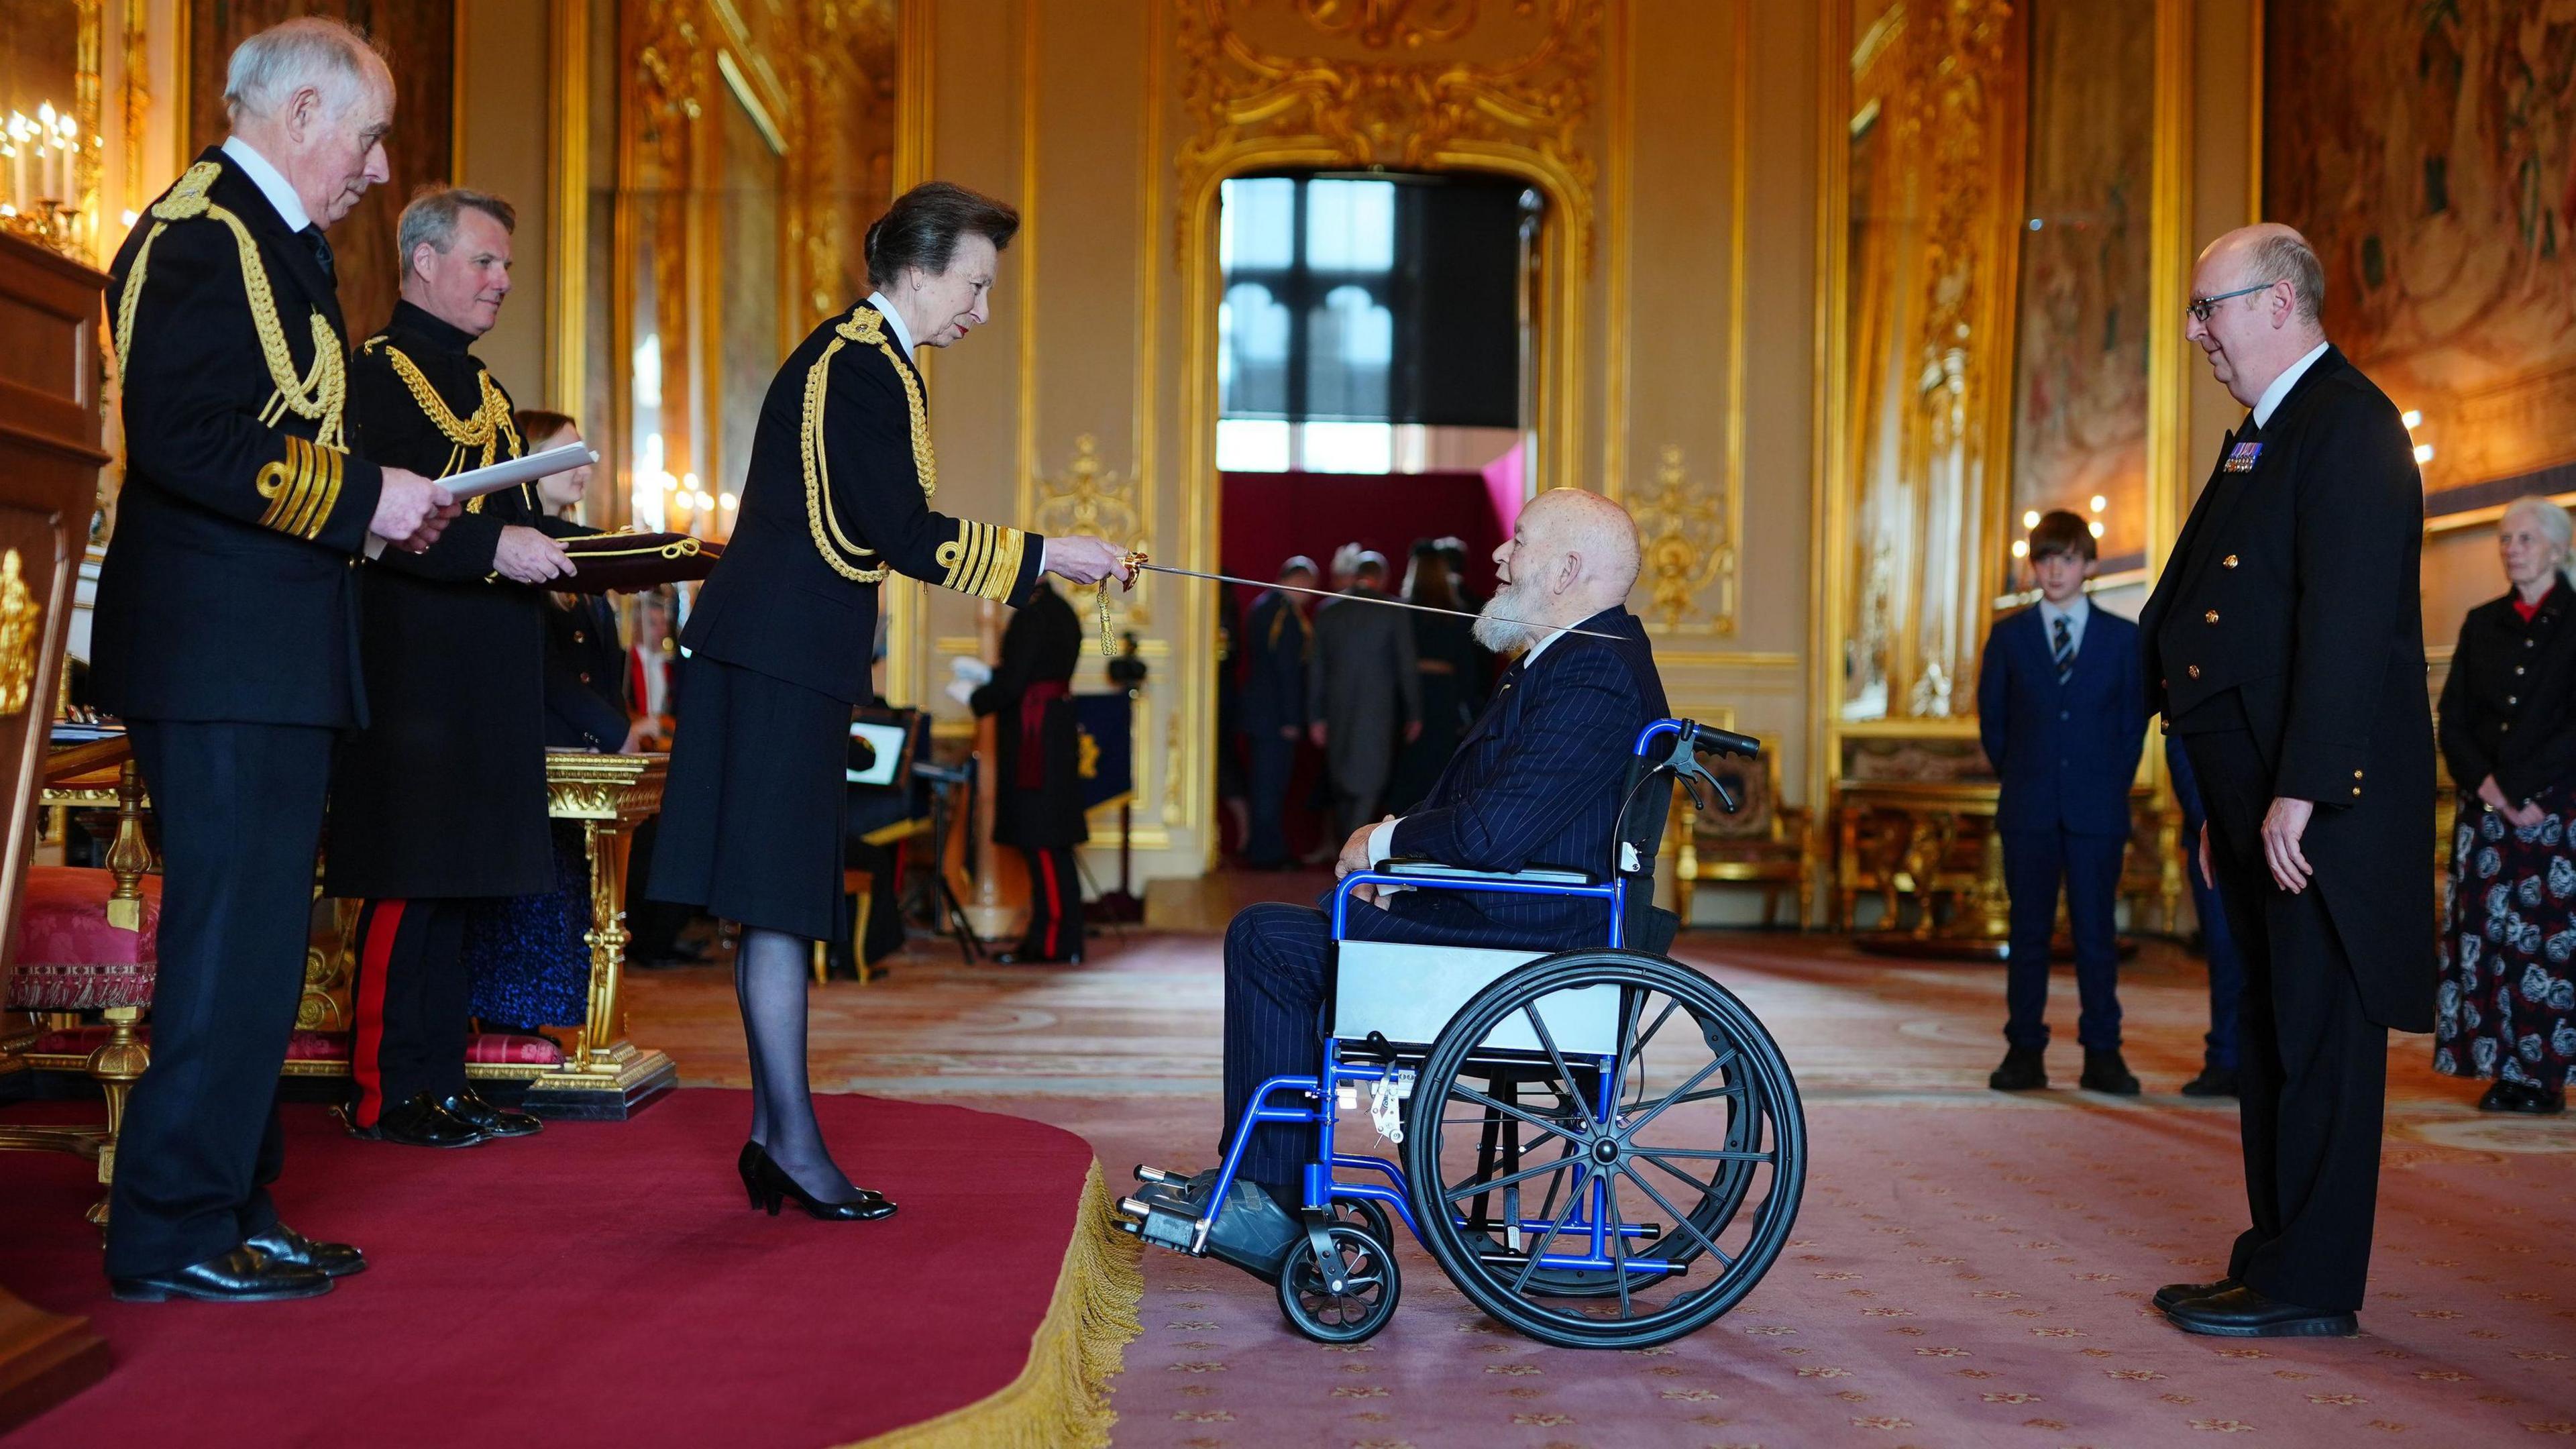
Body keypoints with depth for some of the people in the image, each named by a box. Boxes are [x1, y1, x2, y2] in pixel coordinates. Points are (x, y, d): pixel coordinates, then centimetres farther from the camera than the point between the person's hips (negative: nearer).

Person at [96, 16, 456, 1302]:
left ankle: (235, 1211, 22)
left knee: (255, 943, 13)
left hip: (273, 660, 10)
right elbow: (184, 439, -22)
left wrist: (394, 507, 12)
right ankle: (174, 1235, 4)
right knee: (232, 944, -6)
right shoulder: (198, 235, -11)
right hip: (222, 658, -10)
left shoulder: (276, 242, 21)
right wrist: (361, 497, -17)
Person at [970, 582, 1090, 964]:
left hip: (1036, 743, -10)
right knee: (1051, 845, 11)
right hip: (1057, 736, 10)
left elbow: (1013, 684, -17)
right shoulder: (1060, 610, 13)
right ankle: (1047, 938, 16)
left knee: (1044, 845, -5)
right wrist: (988, 674, 20)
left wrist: (974, 699, -2)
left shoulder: (1032, 616, -16)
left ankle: (1055, 943, -2)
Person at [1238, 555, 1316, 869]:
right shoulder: (1286, 613, -16)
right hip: (1277, 714, -9)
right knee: (1272, 782, -4)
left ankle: (1259, 847, 22)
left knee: (1262, 782, 15)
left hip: (1258, 711, 9)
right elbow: (1287, 668, -19)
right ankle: (1267, 854, 0)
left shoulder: (1261, 605, 14)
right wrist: (1291, 719, -18)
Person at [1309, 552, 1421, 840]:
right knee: (1371, 778, -3)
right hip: (1377, 707, -4)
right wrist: (1414, 714, 2)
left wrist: (1317, 716, 11)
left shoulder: (1327, 609, 6)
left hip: (1337, 708, 4)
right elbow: (1406, 665, -5)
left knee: (1342, 783, 14)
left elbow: (1316, 667, 7)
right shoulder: (1393, 610, -4)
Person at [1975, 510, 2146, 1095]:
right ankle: (2025, 1052, 6)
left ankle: (2102, 1054, 6)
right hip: (2029, 810, 1)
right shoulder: (2008, 636, 8)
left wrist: (2111, 786, 2)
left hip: (2097, 810, -1)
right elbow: (1992, 719, 11)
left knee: (2096, 933, 1)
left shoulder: (2122, 637, 6)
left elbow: (2134, 721, 8)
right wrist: (2019, 781, 6)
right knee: (2029, 931, 3)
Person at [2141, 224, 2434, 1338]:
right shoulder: (2265, 438, 19)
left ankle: (2309, 1284, 5)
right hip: (2262, 799, 10)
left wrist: (2296, 794, -23)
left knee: (2318, 1028, -3)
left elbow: (2347, 620, -20)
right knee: (2270, 1028, 14)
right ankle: (2274, 1259, 24)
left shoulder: (2347, 423, -11)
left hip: (2320, 801, -10)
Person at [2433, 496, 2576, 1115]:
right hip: (2485, 809, 4)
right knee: (2486, 936, -2)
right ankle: (2504, 1071, 3)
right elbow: (2452, 719, 9)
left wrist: (2520, 787, -13)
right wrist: (2485, 784, -7)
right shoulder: (2481, 625, 13)